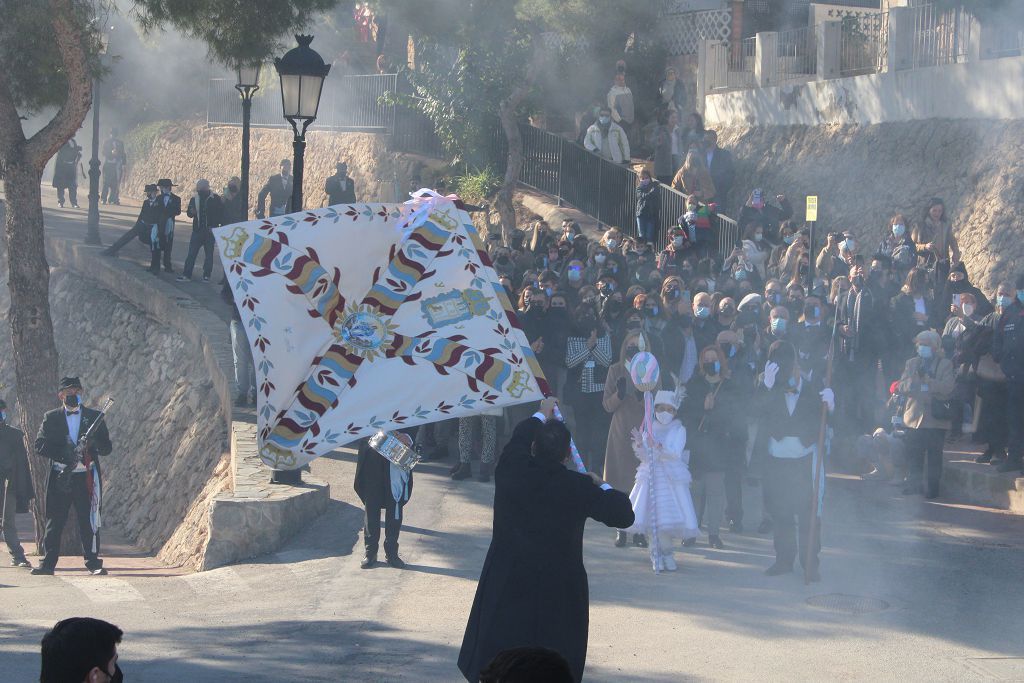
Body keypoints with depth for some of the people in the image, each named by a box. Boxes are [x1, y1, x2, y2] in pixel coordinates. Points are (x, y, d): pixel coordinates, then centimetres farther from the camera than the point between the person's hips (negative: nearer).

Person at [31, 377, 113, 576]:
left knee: (89, 520, -3)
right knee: (54, 520, 1)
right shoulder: (51, 418, 10)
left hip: (86, 476, 0)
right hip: (59, 476, 0)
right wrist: (62, 453, -14)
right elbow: (40, 446, 0)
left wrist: (93, 443, -15)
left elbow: (107, 448, 7)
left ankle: (93, 563, 1)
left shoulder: (94, 417, 10)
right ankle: (48, 563, 5)